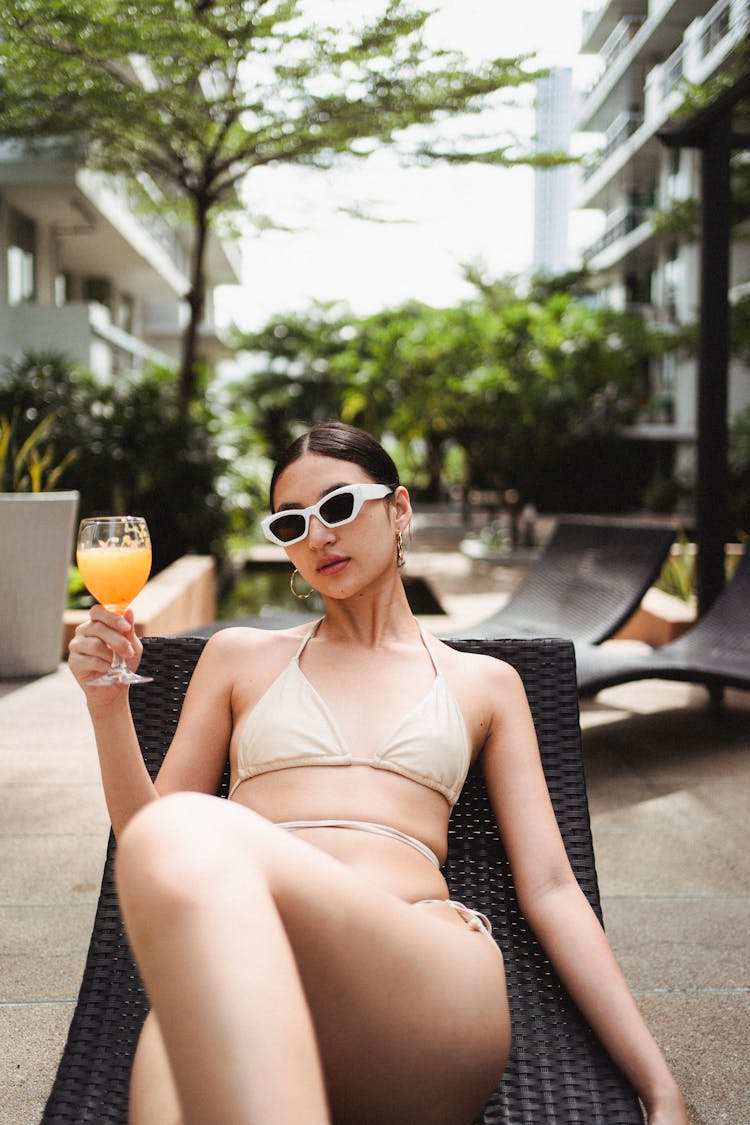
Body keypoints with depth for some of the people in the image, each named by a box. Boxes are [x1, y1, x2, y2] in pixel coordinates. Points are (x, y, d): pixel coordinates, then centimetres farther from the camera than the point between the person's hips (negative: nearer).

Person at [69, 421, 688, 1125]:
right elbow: (146, 839, 22)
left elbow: (548, 888, 18)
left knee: (189, 840, -32)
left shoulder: (484, 683, 24)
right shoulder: (239, 656, 25)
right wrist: (108, 707, 5)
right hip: (243, 973, -1)